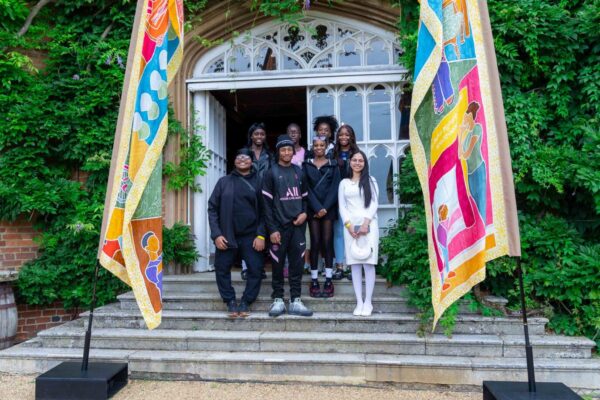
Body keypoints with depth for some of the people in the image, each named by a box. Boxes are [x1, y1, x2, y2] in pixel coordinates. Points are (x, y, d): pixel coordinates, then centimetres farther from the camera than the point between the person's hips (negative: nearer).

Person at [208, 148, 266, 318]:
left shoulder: (258, 182, 4)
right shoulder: (224, 182, 6)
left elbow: (264, 210, 0)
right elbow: (212, 208, 3)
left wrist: (261, 235, -9)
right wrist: (216, 234, -6)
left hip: (251, 236, -1)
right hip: (227, 236, 1)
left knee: (256, 269, -3)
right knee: (222, 269, 5)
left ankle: (246, 301, 17)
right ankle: (230, 301, 23)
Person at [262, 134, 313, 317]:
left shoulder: (299, 172, 12)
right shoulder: (271, 173, 0)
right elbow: (266, 203, -5)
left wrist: (305, 213, -3)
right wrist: (272, 229, -12)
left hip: (298, 225, 3)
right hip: (280, 226, -3)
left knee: (297, 263, 5)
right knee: (278, 263, 3)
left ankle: (295, 301, 12)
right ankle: (278, 300, 14)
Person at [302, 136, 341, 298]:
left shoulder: (333, 165, 7)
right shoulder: (306, 165, 7)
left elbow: (335, 188, -1)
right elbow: (306, 188, -1)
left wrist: (325, 208, -12)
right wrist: (317, 208, -12)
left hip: (329, 209, 0)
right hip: (313, 208, 0)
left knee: (327, 242, 0)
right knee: (315, 243, 0)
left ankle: (328, 280, 6)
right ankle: (314, 280, 5)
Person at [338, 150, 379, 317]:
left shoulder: (370, 181, 9)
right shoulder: (344, 183, 14)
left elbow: (374, 204, 1)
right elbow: (342, 207, 8)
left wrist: (366, 223, -11)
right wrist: (349, 225, -6)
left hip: (369, 225, -2)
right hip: (351, 226, 2)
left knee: (368, 262, -6)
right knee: (355, 264, 1)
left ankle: (368, 302, 1)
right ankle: (359, 302, 5)